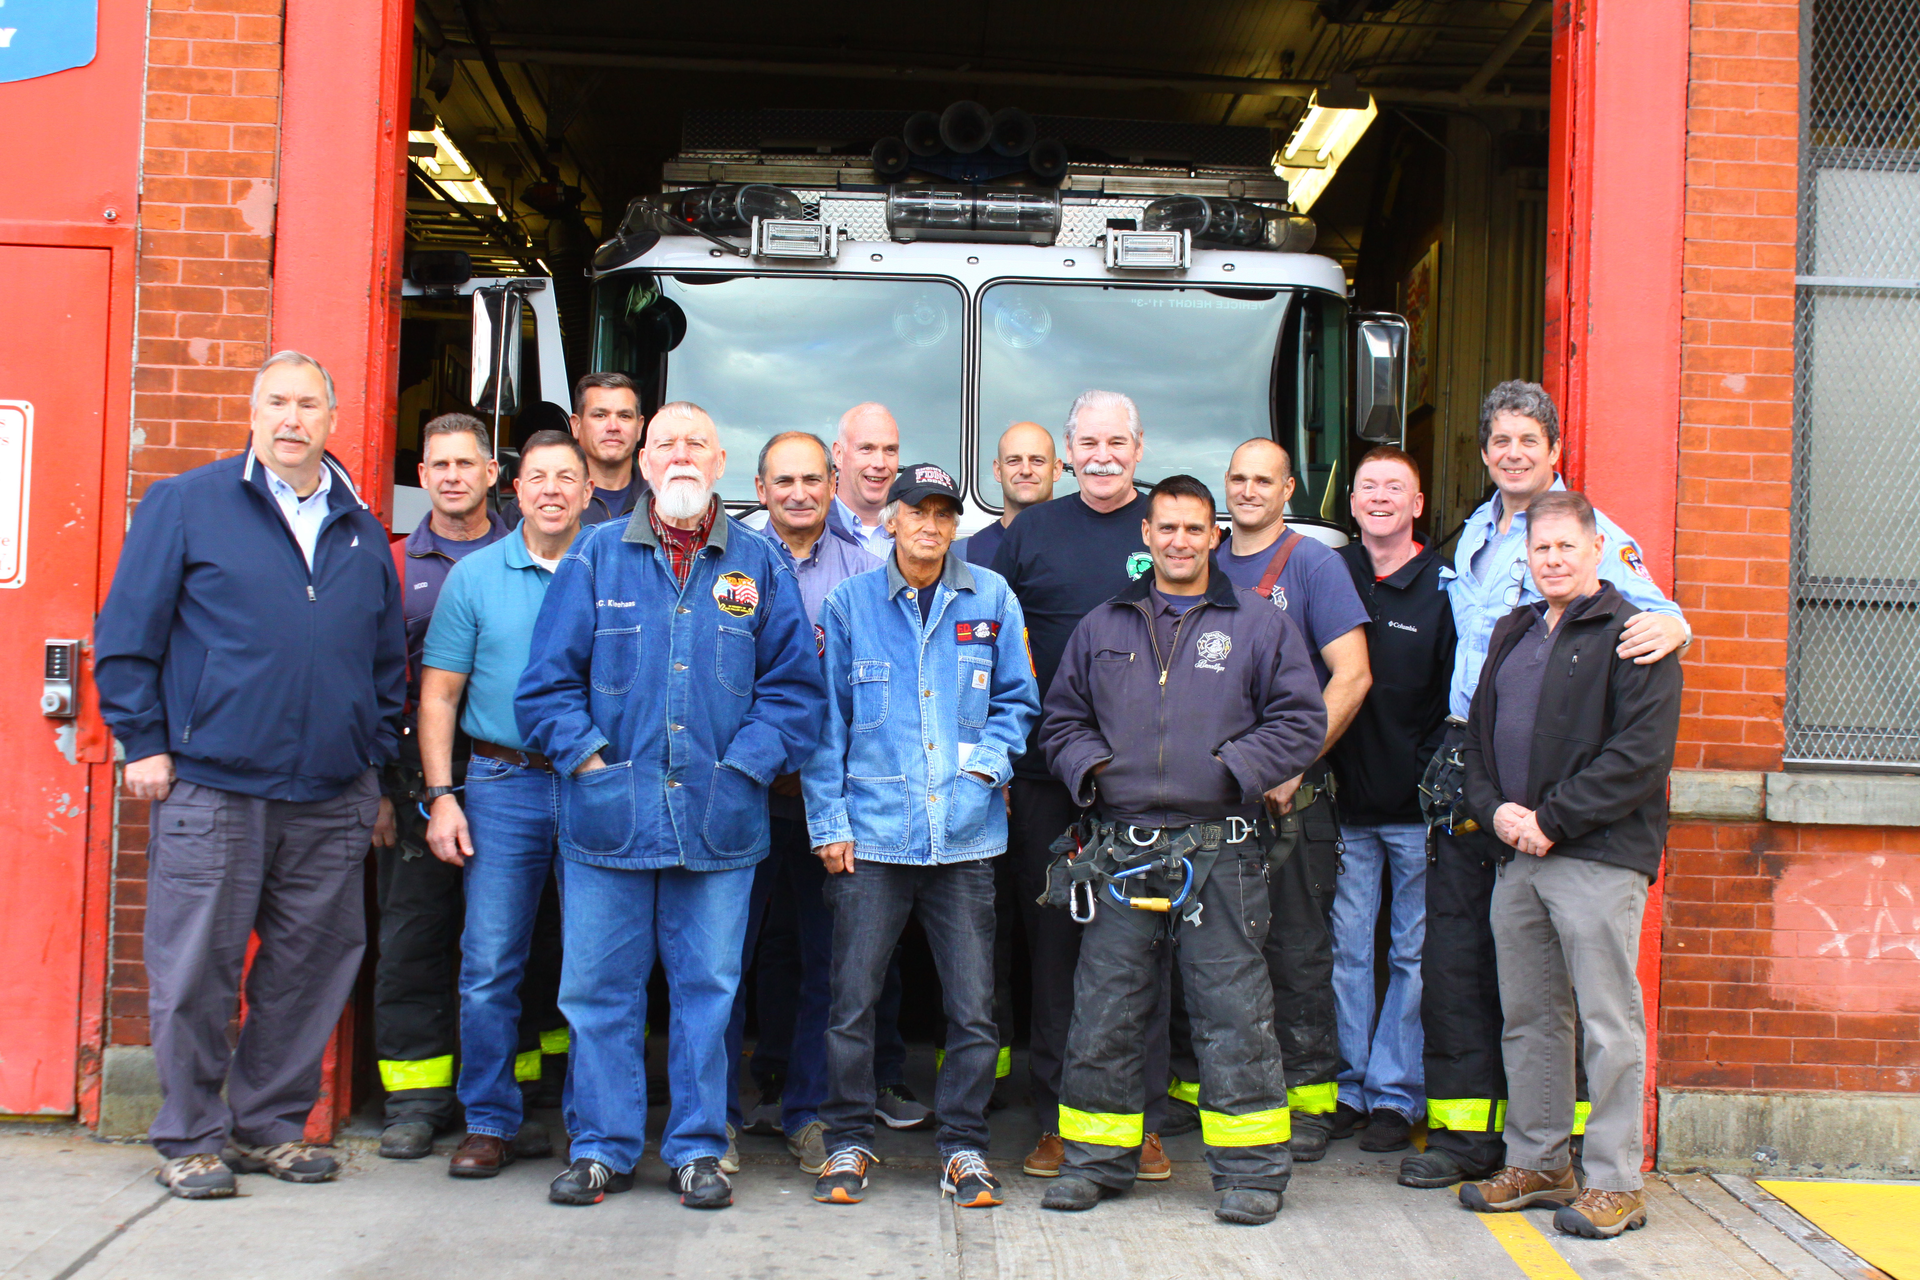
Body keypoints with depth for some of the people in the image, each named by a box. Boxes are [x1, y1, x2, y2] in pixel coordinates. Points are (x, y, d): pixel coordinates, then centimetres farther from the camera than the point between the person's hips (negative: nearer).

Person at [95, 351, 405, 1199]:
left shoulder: (362, 531, 14)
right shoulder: (184, 505, 3)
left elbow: (389, 663, 20)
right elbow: (126, 635, 2)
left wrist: (376, 763, 14)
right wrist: (143, 743, -3)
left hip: (331, 799, 4)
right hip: (211, 788, -4)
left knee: (310, 967, 9)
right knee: (197, 969, 1)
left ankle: (271, 1124, 24)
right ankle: (191, 1137, 16)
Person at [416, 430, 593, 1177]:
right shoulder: (475, 576, 7)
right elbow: (439, 695, 7)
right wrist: (440, 795, -2)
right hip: (505, 786, 0)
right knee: (490, 965, 0)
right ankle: (491, 1123, 12)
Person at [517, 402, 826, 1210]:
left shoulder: (759, 566, 8)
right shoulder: (596, 559, 7)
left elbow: (795, 686, 6)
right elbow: (547, 680, 5)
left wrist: (744, 765, -5)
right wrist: (590, 759, -6)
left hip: (718, 819, 0)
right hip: (608, 814, 0)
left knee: (709, 987, 6)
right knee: (599, 988, 5)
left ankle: (698, 1148, 18)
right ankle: (603, 1147, 18)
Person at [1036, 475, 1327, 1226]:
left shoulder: (1257, 626, 6)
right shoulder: (1101, 628, 15)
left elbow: (1301, 719, 3)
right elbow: (1061, 719, 19)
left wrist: (1237, 767, -9)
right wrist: (1088, 766, 0)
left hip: (1219, 851, -3)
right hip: (1121, 849, 3)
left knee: (1233, 1011, -1)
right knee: (1102, 1011, 7)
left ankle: (1251, 1167, 11)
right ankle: (1098, 1158, 21)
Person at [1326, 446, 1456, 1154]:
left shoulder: (1444, 585, -1)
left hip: (1418, 807, -2)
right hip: (1347, 803, 2)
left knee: (1414, 953, 5)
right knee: (1346, 948, 6)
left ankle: (1396, 1093, 15)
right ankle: (1350, 1086, 17)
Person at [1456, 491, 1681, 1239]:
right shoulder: (1512, 635, 19)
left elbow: (1642, 754, -13)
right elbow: (1477, 733, 20)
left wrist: (1551, 820, -15)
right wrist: (1493, 807, 1)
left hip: (1599, 857, -7)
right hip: (1517, 858, 7)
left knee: (1609, 1022, -2)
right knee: (1527, 1018, 13)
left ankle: (1614, 1183, 7)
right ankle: (1537, 1164, 24)